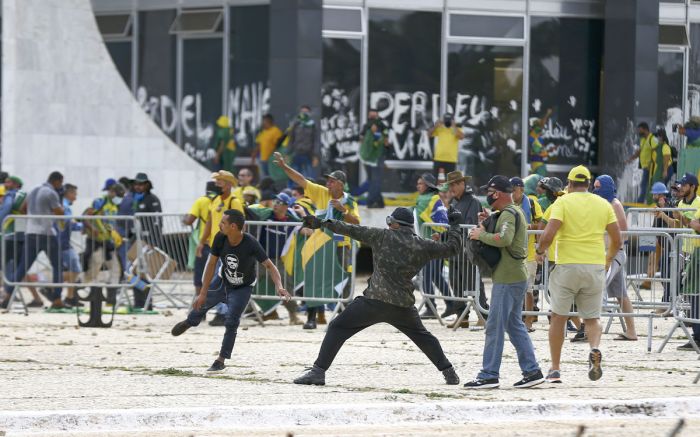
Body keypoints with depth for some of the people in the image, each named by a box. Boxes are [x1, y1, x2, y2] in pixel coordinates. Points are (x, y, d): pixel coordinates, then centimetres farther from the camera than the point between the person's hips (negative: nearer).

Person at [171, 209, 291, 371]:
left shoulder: (250, 244, -34)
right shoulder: (220, 238, -23)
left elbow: (269, 266, -33)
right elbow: (211, 264, -15)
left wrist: (279, 287, -50)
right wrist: (203, 293, -14)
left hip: (242, 288, -4)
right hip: (223, 282, 4)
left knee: (231, 321, -17)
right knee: (201, 303, 15)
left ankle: (221, 361, -3)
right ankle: (189, 322, 53)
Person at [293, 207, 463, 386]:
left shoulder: (383, 236, 0)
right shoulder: (423, 246, 6)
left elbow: (352, 230, 0)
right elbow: (451, 248, 16)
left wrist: (323, 223, 5)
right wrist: (454, 226, 33)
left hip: (374, 301, -4)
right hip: (404, 305, 4)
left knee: (337, 328, 3)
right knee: (422, 336, 27)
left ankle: (318, 371, -8)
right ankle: (449, 372, 23)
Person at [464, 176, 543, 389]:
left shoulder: (508, 214, -14)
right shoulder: (516, 212, 18)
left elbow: (504, 239, -31)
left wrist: (481, 234, -18)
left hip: (507, 279, -10)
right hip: (516, 277, 10)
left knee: (494, 326, -7)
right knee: (514, 325, 15)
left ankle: (489, 375, -6)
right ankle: (532, 371, 14)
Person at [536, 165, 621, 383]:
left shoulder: (563, 202, -3)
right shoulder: (603, 204, 8)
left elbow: (548, 234, -15)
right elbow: (617, 240, 7)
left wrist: (540, 251, 5)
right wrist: (608, 259, 25)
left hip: (567, 265, -3)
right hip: (595, 266, 3)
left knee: (558, 317, 10)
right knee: (592, 317, 12)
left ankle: (555, 369, 10)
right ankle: (595, 349, -19)